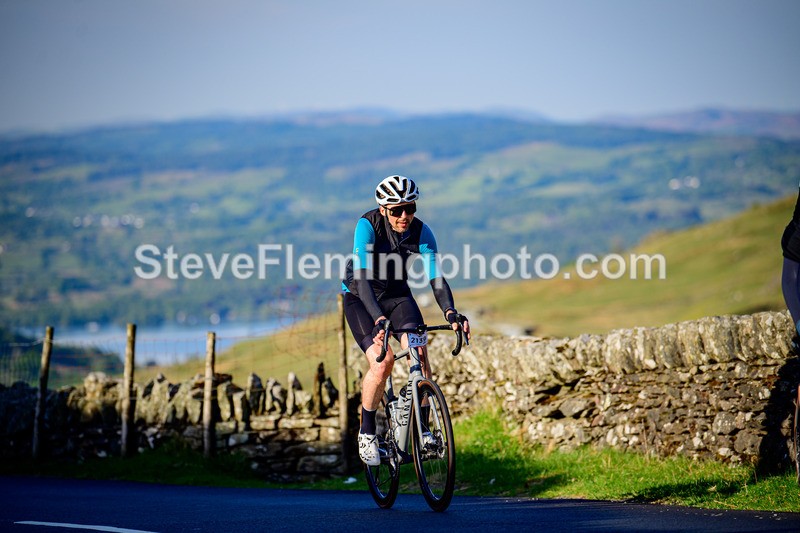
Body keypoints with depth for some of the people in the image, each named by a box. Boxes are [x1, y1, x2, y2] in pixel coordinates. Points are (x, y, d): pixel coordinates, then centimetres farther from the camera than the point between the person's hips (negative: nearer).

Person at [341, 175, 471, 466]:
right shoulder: (368, 225, -27)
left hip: (397, 295, 3)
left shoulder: (421, 232, -18)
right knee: (382, 361, -23)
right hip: (360, 298, -3)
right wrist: (379, 319, -49)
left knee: (419, 353, -21)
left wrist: (450, 311, -42)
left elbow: (435, 277, -23)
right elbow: (363, 277, -35)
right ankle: (367, 432, -4)